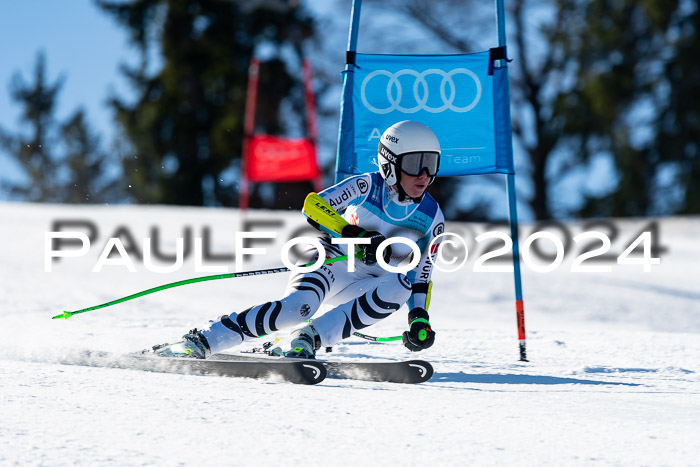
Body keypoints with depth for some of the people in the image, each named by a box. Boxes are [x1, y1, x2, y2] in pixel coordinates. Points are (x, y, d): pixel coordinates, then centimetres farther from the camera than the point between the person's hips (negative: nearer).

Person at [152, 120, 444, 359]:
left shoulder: (432, 218, -3)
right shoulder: (367, 186, -10)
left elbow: (421, 276, 3)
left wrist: (419, 318, -12)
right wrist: (356, 236, -23)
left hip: (362, 289, 3)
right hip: (329, 264, -3)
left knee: (399, 286, -32)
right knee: (299, 306, -35)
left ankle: (309, 339, -30)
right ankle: (199, 342, -31)